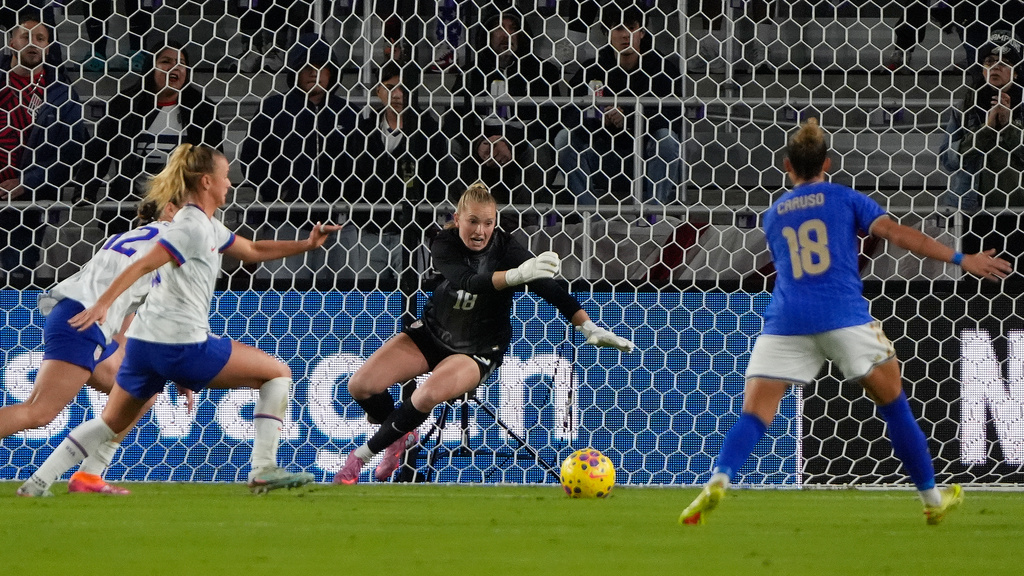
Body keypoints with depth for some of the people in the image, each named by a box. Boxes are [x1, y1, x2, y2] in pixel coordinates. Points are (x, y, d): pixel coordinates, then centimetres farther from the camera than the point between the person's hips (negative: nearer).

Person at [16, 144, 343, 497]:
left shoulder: (208, 226, 20)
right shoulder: (193, 227, -11)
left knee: (112, 423, 16)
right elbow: (144, 265, -19)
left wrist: (306, 245, 26)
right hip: (181, 344, -10)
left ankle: (37, 482, 8)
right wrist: (102, 304, -25)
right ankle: (264, 470, -2)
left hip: (144, 341, 10)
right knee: (278, 373, 3)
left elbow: (252, 251, 33)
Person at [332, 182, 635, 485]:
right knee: (360, 385, -10)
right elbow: (468, 281, -39)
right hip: (431, 334, 3)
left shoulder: (504, 247, -20)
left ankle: (364, 454, -9)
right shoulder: (445, 244, -19)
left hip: (479, 351, -3)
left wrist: (589, 327, -37)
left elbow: (548, 286, -25)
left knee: (428, 395, -32)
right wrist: (516, 275, -57)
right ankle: (401, 436, 22)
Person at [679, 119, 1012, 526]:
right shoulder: (844, 198, 11)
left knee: (754, 415, -3)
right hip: (844, 316, -2)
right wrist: (960, 259, -3)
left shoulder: (772, 216, 22)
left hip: (786, 322, 2)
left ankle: (718, 480, -30)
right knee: (893, 401, 14)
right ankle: (932, 499, 18)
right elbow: (895, 233, -1)